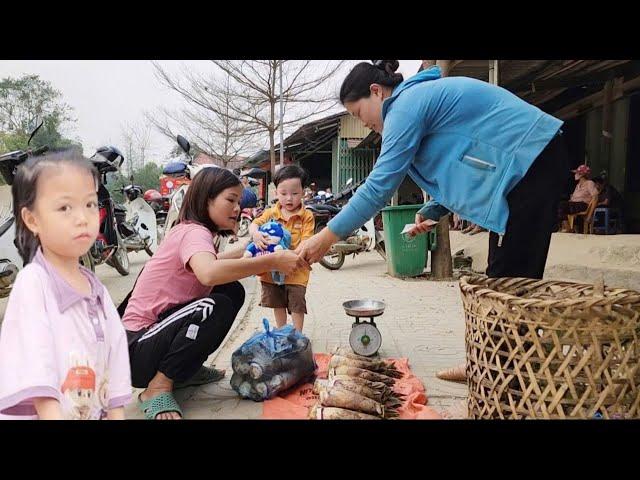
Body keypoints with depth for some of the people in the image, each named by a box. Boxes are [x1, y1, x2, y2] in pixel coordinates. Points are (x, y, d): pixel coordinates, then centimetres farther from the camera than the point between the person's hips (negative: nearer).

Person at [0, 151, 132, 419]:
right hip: (40, 413, -5)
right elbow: (37, 381, -18)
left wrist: (116, 414, 3)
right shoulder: (32, 283, -11)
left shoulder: (98, 291, 6)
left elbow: (114, 375, 8)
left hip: (96, 413, 6)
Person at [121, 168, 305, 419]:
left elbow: (214, 261, 25)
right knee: (217, 307, -30)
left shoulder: (191, 230, 7)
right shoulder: (194, 232, -21)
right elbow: (209, 273, -44)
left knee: (233, 291, 6)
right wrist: (272, 261, -38)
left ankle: (187, 368, 14)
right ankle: (158, 387, -12)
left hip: (159, 327, 9)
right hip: (137, 348, -9)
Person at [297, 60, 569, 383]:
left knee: (511, 279, -8)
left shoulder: (406, 103, -14)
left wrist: (327, 236, -17)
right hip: (529, 161, 10)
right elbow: (454, 168, 21)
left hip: (531, 160, -10)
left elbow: (380, 185, -20)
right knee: (503, 277, 11)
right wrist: (432, 212, 8)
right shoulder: (425, 96, 17)